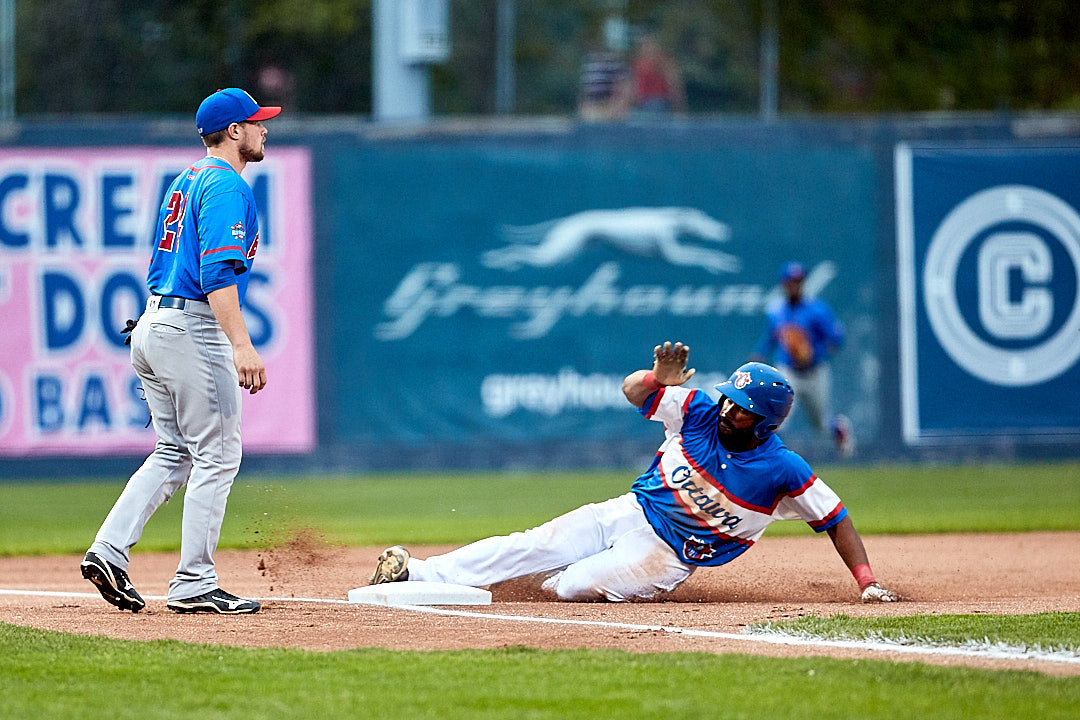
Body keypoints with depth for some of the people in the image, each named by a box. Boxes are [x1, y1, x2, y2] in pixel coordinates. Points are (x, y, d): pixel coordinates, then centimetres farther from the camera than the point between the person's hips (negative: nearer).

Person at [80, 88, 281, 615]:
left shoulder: (186, 181, 19)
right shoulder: (226, 185, -11)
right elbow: (218, 273, -22)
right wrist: (242, 345, -29)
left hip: (152, 325, 10)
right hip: (194, 331, -10)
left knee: (175, 452, 14)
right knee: (217, 456, -4)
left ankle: (108, 551, 2)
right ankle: (194, 585, -4)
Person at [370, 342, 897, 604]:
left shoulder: (783, 471, -17)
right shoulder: (700, 411, -5)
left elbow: (836, 519, -10)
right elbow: (633, 390, -2)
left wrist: (868, 583, -17)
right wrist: (660, 377, -25)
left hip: (666, 558, -4)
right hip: (627, 514, 4)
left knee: (571, 586, -22)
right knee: (528, 548, -11)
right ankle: (417, 576, -11)